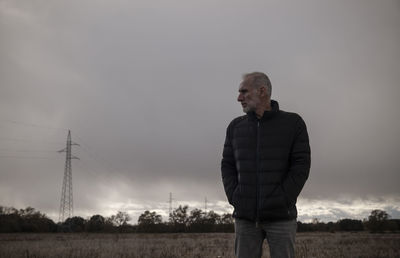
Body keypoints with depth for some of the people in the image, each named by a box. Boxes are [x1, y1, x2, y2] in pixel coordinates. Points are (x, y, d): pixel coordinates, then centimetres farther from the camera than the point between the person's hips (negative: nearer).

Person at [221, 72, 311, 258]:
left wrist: (281, 202, -13)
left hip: (280, 216, -3)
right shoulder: (236, 127, 9)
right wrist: (235, 199, -5)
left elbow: (301, 166, -6)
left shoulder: (293, 123, -1)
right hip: (246, 217, 3)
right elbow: (228, 166, 9)